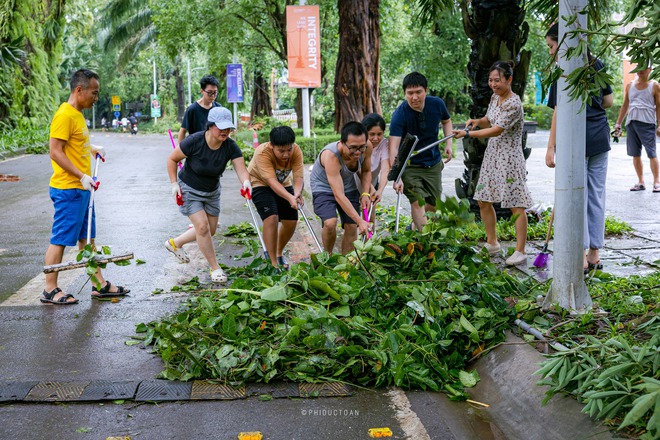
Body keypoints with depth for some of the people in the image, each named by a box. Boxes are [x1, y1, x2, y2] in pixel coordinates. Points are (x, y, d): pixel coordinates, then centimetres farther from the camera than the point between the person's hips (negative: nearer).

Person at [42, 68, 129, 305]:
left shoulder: (77, 114, 14)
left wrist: (94, 150, 16)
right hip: (67, 190, -10)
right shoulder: (64, 115, -16)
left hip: (81, 189, 10)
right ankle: (50, 290, 8)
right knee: (60, 239, -2)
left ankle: (99, 284, 22)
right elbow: (56, 152, -21)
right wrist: (82, 176, -23)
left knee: (87, 238, 14)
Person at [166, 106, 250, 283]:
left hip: (212, 191, 5)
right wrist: (174, 183, -18)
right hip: (189, 189, -5)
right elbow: (172, 159, -14)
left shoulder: (230, 146, -20)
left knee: (210, 231, 12)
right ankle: (215, 267, 1)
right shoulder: (194, 141, -28)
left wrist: (246, 181, -51)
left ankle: (175, 243, 37)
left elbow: (241, 169, -29)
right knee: (202, 226, -15)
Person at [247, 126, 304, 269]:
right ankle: (274, 262, -14)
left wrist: (297, 193, -51)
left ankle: (279, 252, 28)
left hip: (283, 184, 5)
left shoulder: (296, 151, -25)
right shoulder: (262, 152, -36)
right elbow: (272, 181, -42)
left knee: (291, 221, 0)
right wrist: (290, 198, -57)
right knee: (271, 218, -24)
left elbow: (298, 178, -29)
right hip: (261, 183, -5)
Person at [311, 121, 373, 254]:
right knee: (330, 223, -26)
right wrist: (360, 221, -44)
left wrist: (365, 194, -15)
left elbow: (366, 171, 1)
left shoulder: (367, 147, -22)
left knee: (351, 227, -5)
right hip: (323, 187, -5)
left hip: (348, 185, 5)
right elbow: (339, 196, -41)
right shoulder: (330, 156, -39)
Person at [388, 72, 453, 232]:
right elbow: (393, 147, -35)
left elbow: (446, 121, 13)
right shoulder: (399, 115, -26)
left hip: (433, 163, 4)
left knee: (433, 205, 11)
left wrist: (449, 143, -3)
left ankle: (415, 227, 36)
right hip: (410, 165, -4)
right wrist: (397, 177, -46)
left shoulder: (437, 104, -12)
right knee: (417, 202, -17)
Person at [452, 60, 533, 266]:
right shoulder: (495, 97, 9)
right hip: (492, 155, 9)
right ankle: (492, 242, 29)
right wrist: (477, 121, -2)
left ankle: (520, 251, 0)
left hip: (509, 158, -9)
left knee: (516, 205, -4)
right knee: (483, 201, 13)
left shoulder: (513, 104, -19)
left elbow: (496, 130, -23)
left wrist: (467, 133, -24)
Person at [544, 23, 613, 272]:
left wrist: (551, 147, -15)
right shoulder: (596, 64, 10)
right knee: (596, 195, 11)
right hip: (600, 137, 7)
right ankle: (595, 255, 18)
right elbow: (609, 101, 15)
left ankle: (581, 258, 1)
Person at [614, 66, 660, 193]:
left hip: (647, 123, -4)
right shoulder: (630, 86, 16)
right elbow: (625, 106, 20)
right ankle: (641, 182, 12)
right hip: (631, 123, 4)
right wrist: (618, 123, 14)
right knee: (635, 154, 5)